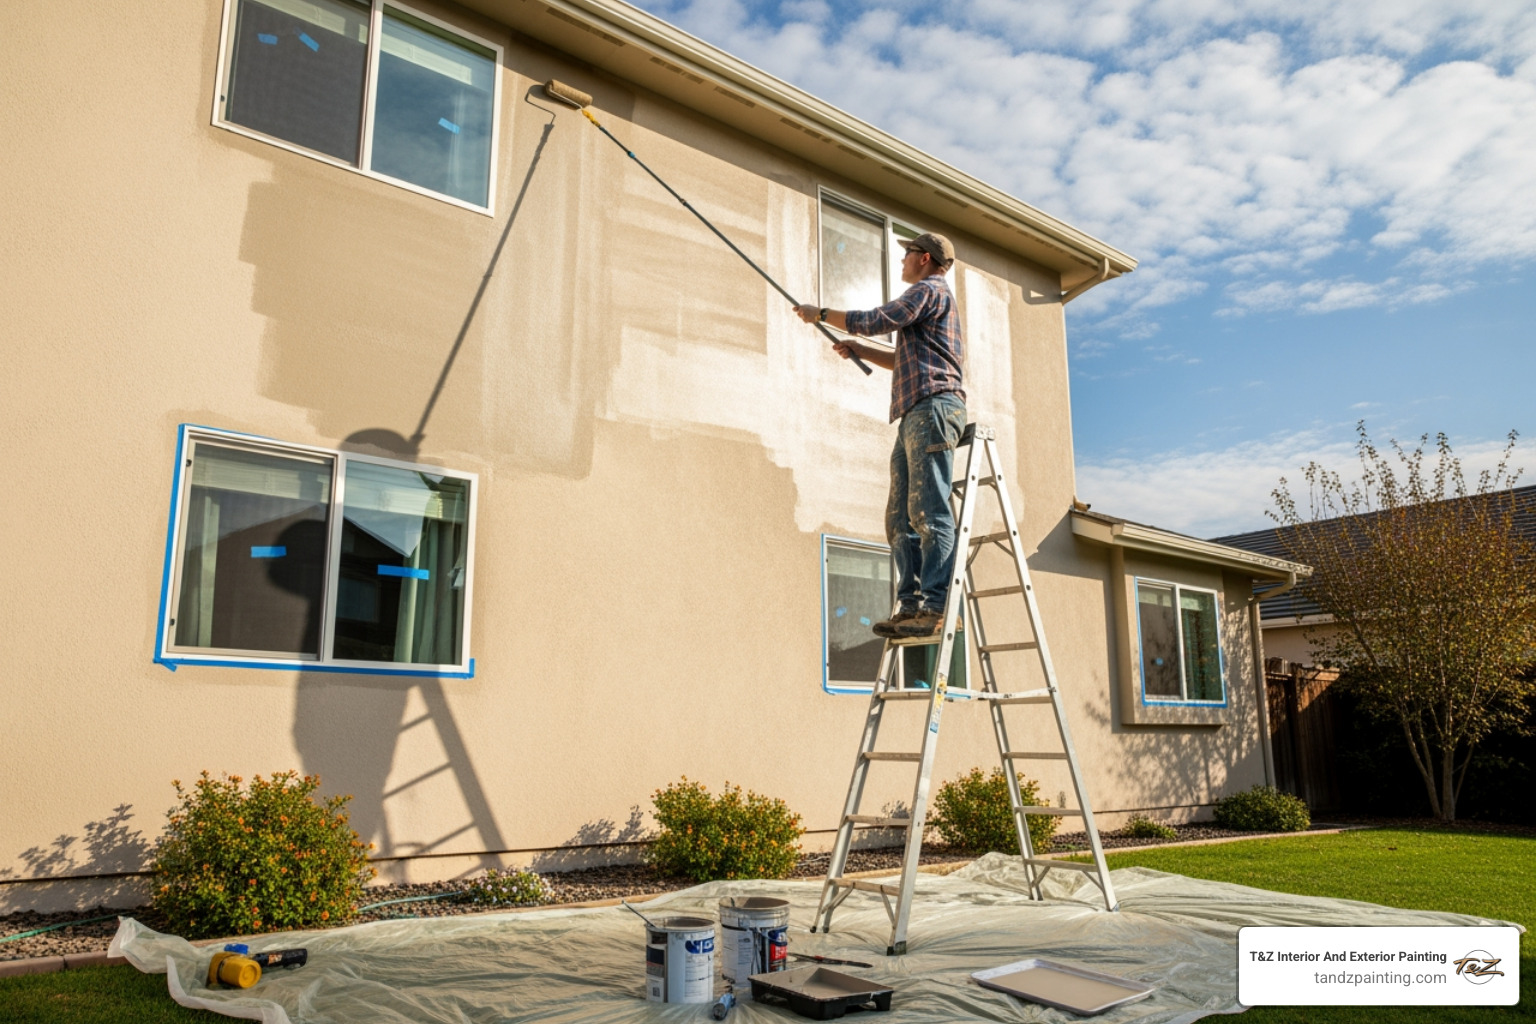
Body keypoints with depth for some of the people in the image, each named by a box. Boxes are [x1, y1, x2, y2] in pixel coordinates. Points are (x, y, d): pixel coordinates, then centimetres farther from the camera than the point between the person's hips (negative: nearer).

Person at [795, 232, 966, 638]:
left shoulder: (929, 289, 2)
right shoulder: (931, 297, 33)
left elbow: (875, 321, -8)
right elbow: (904, 361, 37)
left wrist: (822, 313, 4)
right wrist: (859, 349, 27)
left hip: (932, 407, -10)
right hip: (916, 416, 10)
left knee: (930, 513, -17)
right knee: (901, 518, 3)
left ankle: (936, 607, -21)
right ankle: (910, 605, -1)